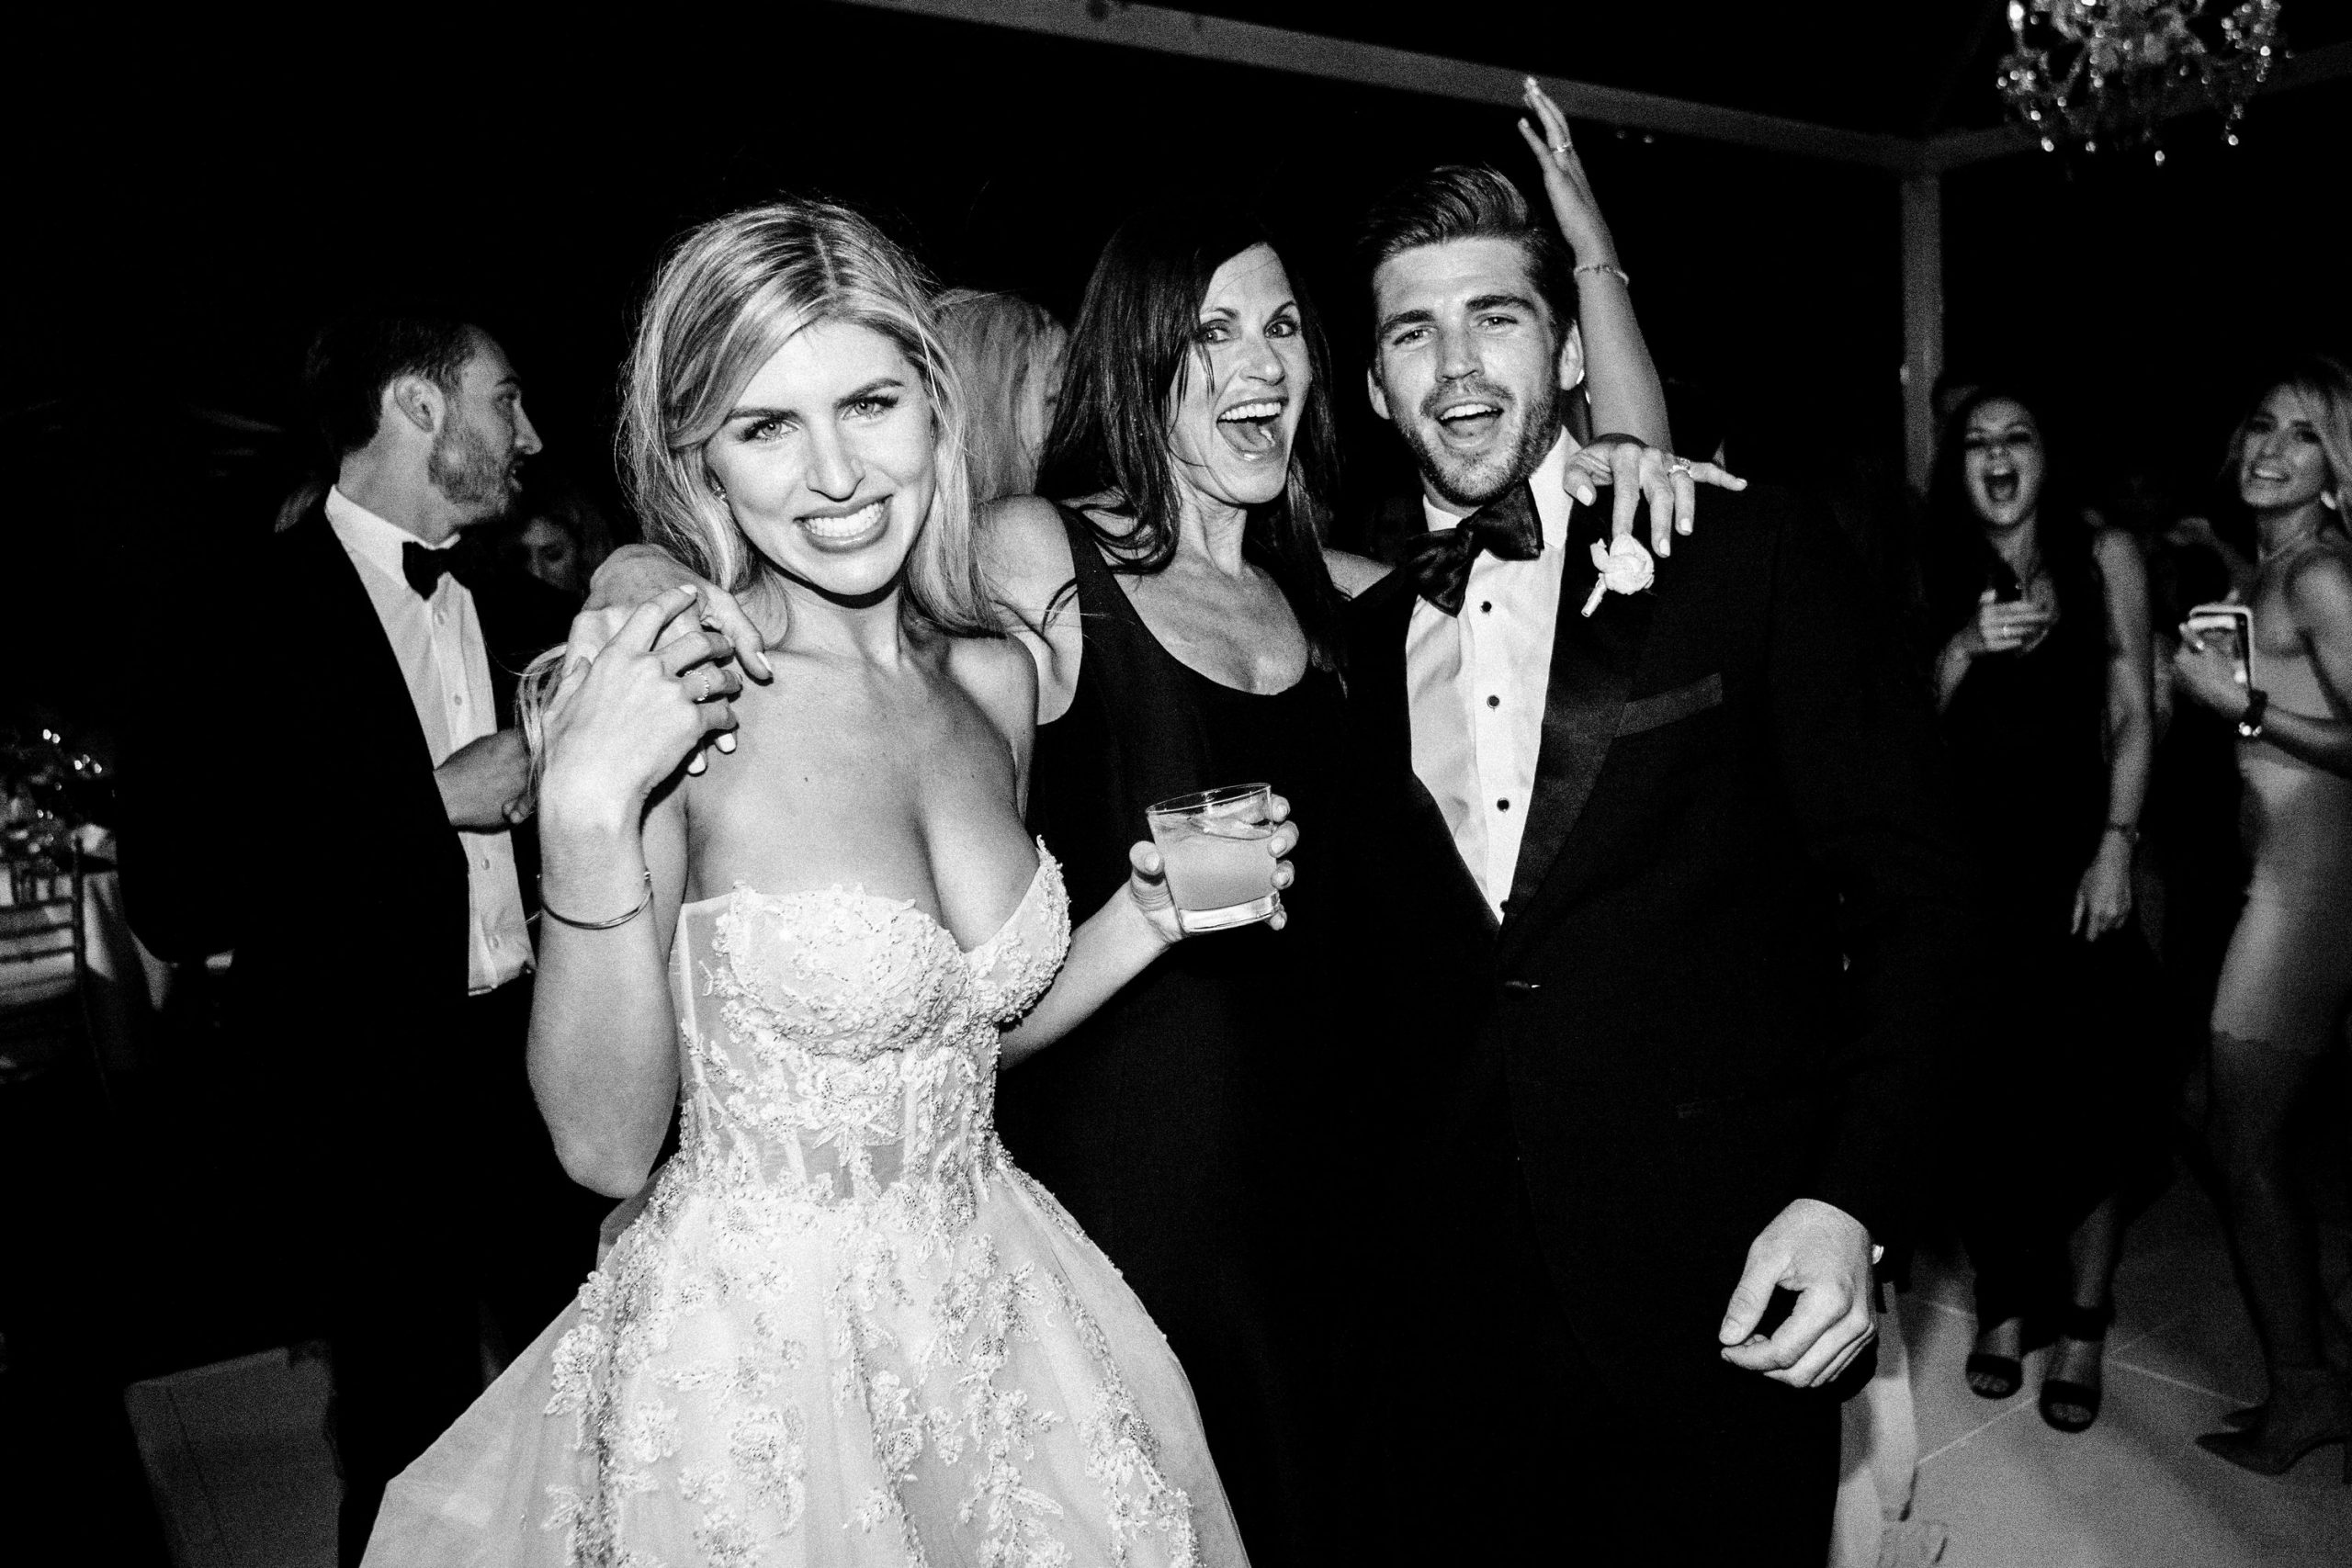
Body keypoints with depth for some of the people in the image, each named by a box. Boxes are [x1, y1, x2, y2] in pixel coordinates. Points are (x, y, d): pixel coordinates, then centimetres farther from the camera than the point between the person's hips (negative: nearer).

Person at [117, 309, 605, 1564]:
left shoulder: (518, 617, 8)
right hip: (377, 1094, -5)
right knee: (411, 1445, 10)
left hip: (535, 1066, 5)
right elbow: (173, 898, -17)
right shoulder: (256, 607, -9)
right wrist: (431, 799, -19)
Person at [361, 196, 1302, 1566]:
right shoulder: (657, 702, -17)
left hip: (997, 1312, 6)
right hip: (757, 1349, -5)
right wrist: (591, 818, -26)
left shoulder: (996, 679, -2)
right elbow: (607, 1143, -16)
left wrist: (1150, 914, -3)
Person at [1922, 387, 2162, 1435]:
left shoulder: (2104, 555, 2)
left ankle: (2082, 1330, 12)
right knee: (1983, 1094, 2)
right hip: (1969, 868, 1)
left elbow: (2133, 713, 1)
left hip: (2077, 863, -1)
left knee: (2094, 1099, -1)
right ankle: (2002, 1304, 19)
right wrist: (1963, 650, -16)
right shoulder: (1937, 576, 5)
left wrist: (2117, 846, -8)